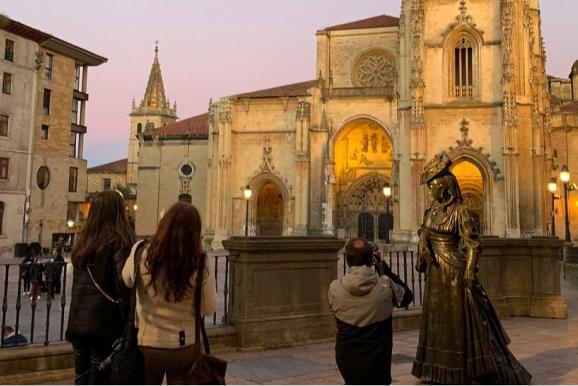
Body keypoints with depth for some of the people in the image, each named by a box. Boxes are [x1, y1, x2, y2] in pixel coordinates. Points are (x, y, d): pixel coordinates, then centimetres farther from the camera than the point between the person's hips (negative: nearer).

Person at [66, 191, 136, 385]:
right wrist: (128, 315, -9)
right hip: (105, 323, -6)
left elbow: (77, 282, 10)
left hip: (78, 320, 6)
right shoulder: (119, 242, -12)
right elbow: (124, 281, -21)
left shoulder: (83, 242, 8)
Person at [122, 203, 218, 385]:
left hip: (147, 344, 1)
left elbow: (126, 281, 7)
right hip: (185, 346, -1)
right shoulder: (200, 263, -17)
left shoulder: (141, 253, -14)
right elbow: (209, 308, -7)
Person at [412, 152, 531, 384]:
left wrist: (469, 274, -18)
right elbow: (424, 235, 16)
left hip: (454, 272, -7)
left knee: (460, 319, 1)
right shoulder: (432, 210, 6)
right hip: (435, 273, 7)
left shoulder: (460, 211, -13)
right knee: (437, 318, 14)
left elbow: (473, 245, -14)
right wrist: (422, 257, 7)